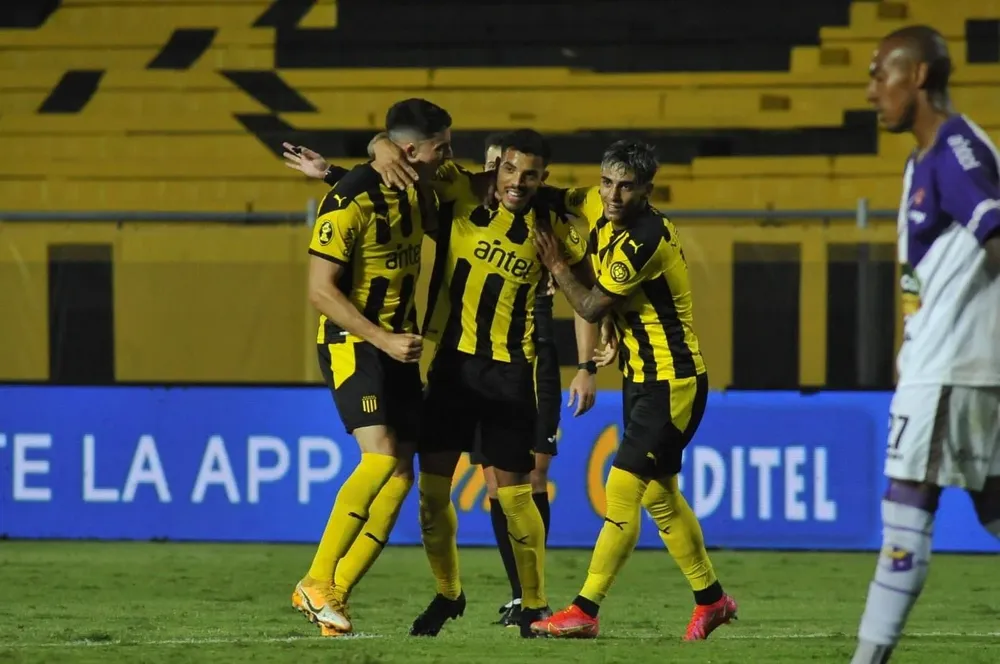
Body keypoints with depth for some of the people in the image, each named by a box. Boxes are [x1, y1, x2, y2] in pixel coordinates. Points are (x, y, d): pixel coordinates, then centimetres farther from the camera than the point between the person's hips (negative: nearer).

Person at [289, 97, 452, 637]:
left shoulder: (415, 194, 7)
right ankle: (316, 583, -14)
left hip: (398, 344, 8)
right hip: (352, 343, -8)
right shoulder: (351, 202, -18)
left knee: (400, 472, 0)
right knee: (381, 457, -22)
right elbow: (320, 291, -19)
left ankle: (336, 593, 5)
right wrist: (383, 340, -24)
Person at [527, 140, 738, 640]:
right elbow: (568, 199, 24)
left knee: (622, 489, -12)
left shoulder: (644, 238, -24)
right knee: (659, 494, 16)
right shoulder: (602, 213, 2)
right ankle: (711, 599, 28)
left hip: (672, 383, -10)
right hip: (642, 377, 10)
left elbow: (592, 307, -17)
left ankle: (585, 612, -11)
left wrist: (555, 265, -3)